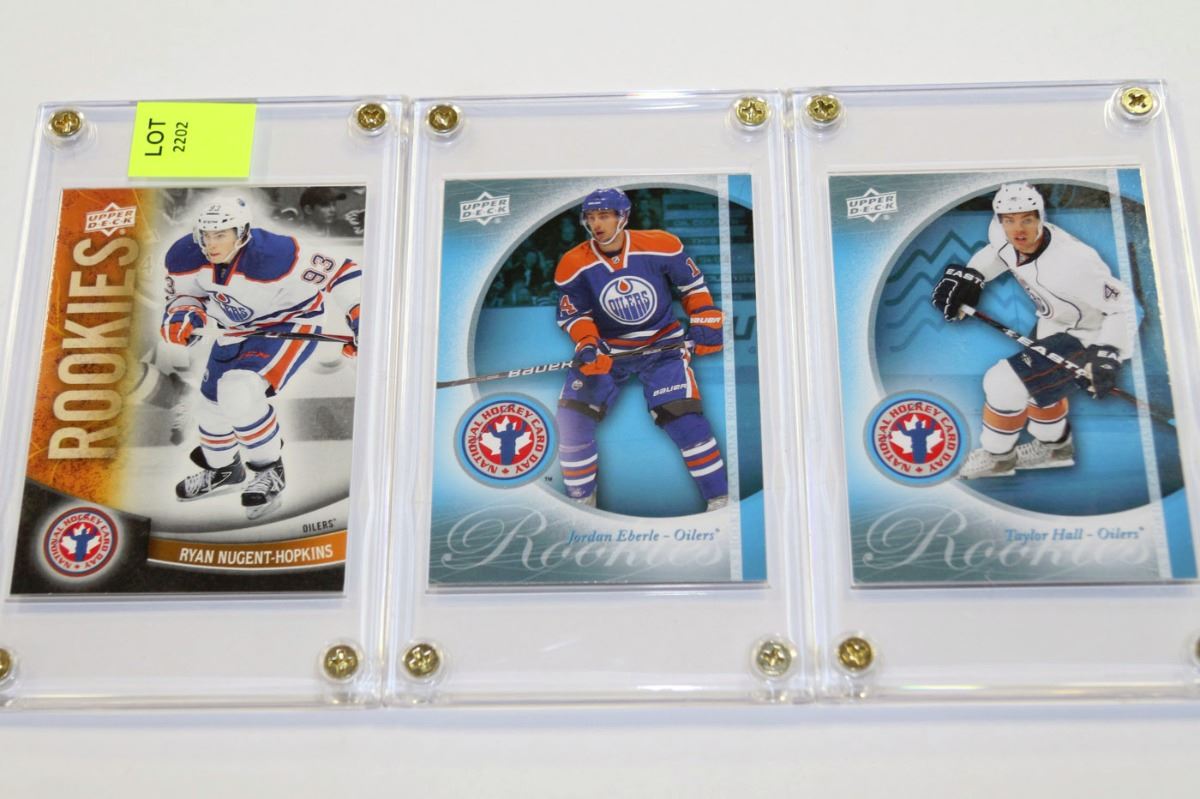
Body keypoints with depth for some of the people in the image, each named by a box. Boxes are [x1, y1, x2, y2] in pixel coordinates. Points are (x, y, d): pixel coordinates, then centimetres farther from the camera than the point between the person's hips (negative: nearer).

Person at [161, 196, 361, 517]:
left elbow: (340, 272, -31)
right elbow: (185, 293, 2)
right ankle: (222, 471, 48)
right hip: (236, 332, 7)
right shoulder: (186, 258, -17)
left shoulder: (274, 257, -36)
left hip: (290, 325, -7)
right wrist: (183, 315, -21)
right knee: (211, 404, 16)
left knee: (239, 392, -30)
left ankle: (270, 471, -4)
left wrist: (359, 321, -38)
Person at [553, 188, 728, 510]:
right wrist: (587, 346, -18)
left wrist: (704, 322, -3)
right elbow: (573, 314, -1)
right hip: (606, 349, 2)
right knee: (572, 416, -10)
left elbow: (692, 284, 3)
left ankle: (720, 499, -1)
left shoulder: (661, 246, -13)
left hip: (663, 344, -2)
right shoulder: (574, 266, -11)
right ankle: (581, 500, 11)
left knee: (681, 416, -17)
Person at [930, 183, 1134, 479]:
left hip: (1087, 339, -8)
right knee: (1036, 383, 28)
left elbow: (1122, 303, -26)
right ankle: (1055, 445, 55)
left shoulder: (1071, 263, -37)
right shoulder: (1001, 233, -16)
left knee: (1006, 384, -12)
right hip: (1053, 325, 8)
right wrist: (968, 276, -4)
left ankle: (997, 456, 14)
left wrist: (1108, 355, -32)